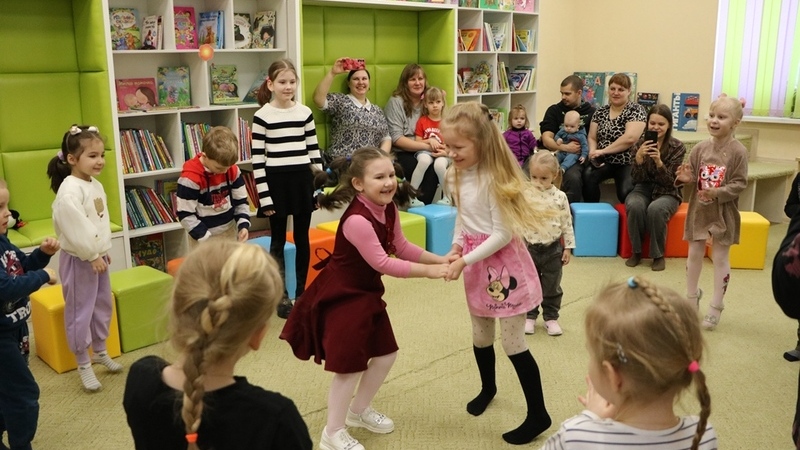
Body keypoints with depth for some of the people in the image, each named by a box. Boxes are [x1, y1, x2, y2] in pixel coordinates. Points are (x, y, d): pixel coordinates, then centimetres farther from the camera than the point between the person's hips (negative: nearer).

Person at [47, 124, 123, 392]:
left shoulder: (96, 185, 7)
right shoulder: (69, 191, -23)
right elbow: (76, 229, -26)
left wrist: (104, 250, 14)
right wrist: (93, 255, -20)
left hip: (97, 255, 9)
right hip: (78, 259, -9)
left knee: (103, 306, 19)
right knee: (80, 312, 2)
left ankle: (100, 351, 36)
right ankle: (83, 365, 14)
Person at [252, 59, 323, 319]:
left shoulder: (305, 113, 4)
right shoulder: (262, 116, -5)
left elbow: (314, 151, 8)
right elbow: (257, 158, -6)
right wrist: (263, 195, -10)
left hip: (302, 180, 3)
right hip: (276, 181, -3)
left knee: (302, 238, 10)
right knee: (278, 240, 7)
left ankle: (302, 291, 23)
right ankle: (281, 296, 17)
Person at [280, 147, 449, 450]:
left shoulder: (388, 210, -3)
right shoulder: (357, 220, -32)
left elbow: (402, 248, 5)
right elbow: (382, 263, -29)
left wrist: (440, 260, -3)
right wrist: (428, 271, -24)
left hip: (367, 291, 9)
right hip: (341, 296, -9)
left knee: (385, 354, 17)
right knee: (350, 365, 0)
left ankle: (358, 411, 40)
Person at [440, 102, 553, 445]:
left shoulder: (493, 178, -23)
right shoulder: (456, 175, 2)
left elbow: (503, 234, -22)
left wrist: (465, 260, -21)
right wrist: (456, 247, -2)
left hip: (503, 262, -7)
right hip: (477, 264, 8)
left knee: (513, 342, -1)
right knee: (480, 336, 21)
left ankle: (538, 414, 14)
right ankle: (487, 388, 47)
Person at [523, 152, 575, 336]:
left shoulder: (560, 197, -7)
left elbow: (567, 224, -1)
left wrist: (568, 247, -1)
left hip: (553, 249, 0)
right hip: (530, 248, 0)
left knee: (552, 287, 11)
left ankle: (551, 317, 25)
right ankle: (530, 316, 28)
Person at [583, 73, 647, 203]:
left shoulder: (636, 110, -5)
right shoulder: (601, 112, 11)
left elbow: (630, 138, -19)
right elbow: (592, 137, 10)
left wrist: (603, 151, -18)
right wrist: (593, 153, -12)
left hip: (627, 163, -4)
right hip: (604, 161, 4)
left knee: (626, 192, -31)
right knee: (587, 176, -28)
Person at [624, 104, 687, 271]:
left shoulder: (677, 147, -6)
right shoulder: (640, 144, -1)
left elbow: (670, 181, -11)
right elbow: (636, 179, -7)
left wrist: (658, 162, -28)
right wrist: (638, 157, -25)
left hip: (667, 193, -2)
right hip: (643, 189, 2)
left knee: (655, 209, -35)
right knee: (635, 206, -33)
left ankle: (658, 254, -15)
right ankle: (636, 251, -13)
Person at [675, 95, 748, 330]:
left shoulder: (738, 151, -12)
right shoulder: (700, 148, -1)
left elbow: (740, 183, -13)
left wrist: (718, 193, -26)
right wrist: (686, 178, -16)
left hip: (723, 213, -4)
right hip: (698, 209, 4)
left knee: (720, 258, 5)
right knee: (694, 254, 14)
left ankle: (716, 307, 16)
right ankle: (692, 297, 33)